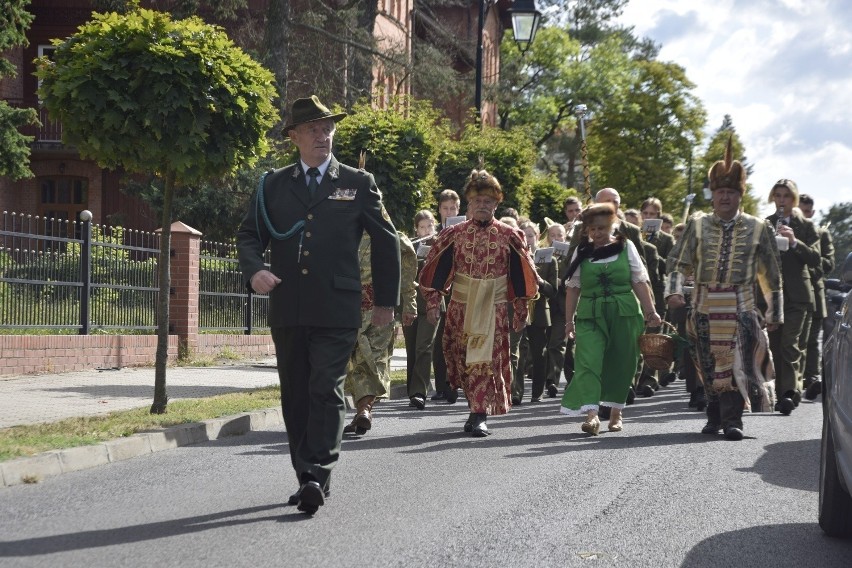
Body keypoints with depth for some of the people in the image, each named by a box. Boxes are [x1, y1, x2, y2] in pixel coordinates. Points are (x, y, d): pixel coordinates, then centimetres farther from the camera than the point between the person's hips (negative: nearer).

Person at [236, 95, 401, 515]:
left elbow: (387, 240, 12)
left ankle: (317, 477, -15)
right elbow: (249, 235, 12)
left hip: (337, 311, -3)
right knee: (295, 397, 8)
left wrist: (386, 301, 12)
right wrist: (254, 270, -10)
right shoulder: (273, 184, 11)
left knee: (326, 392, -13)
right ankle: (307, 479, 17)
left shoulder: (358, 183, 7)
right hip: (287, 310, 3)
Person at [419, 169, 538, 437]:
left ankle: (479, 414, -9)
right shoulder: (454, 234, 4)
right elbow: (438, 270, 4)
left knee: (486, 359, -8)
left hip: (494, 308, -1)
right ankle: (478, 408, 21)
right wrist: (433, 303, -2)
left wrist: (520, 310, 6)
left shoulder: (509, 236, 3)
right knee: (462, 360, 6)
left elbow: (520, 275, 7)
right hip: (460, 306, 2)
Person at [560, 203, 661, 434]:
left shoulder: (626, 247, 5)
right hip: (590, 316, 0)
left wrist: (650, 311, -3)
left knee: (621, 363, 5)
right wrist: (569, 320, 6)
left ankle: (615, 412, 21)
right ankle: (591, 414, -24)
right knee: (588, 362, -15)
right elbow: (573, 287, 9)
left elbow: (640, 282, 4)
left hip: (624, 313, 0)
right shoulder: (581, 252, 7)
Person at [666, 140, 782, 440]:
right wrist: (674, 291, -14)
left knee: (736, 362, -10)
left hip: (740, 306, -1)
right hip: (704, 306, 1)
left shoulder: (758, 229, 4)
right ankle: (715, 416, 20)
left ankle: (732, 420, -8)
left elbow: (771, 275, 10)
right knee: (708, 363, 6)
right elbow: (678, 262, 3)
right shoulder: (697, 225, 6)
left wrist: (774, 312, 11)